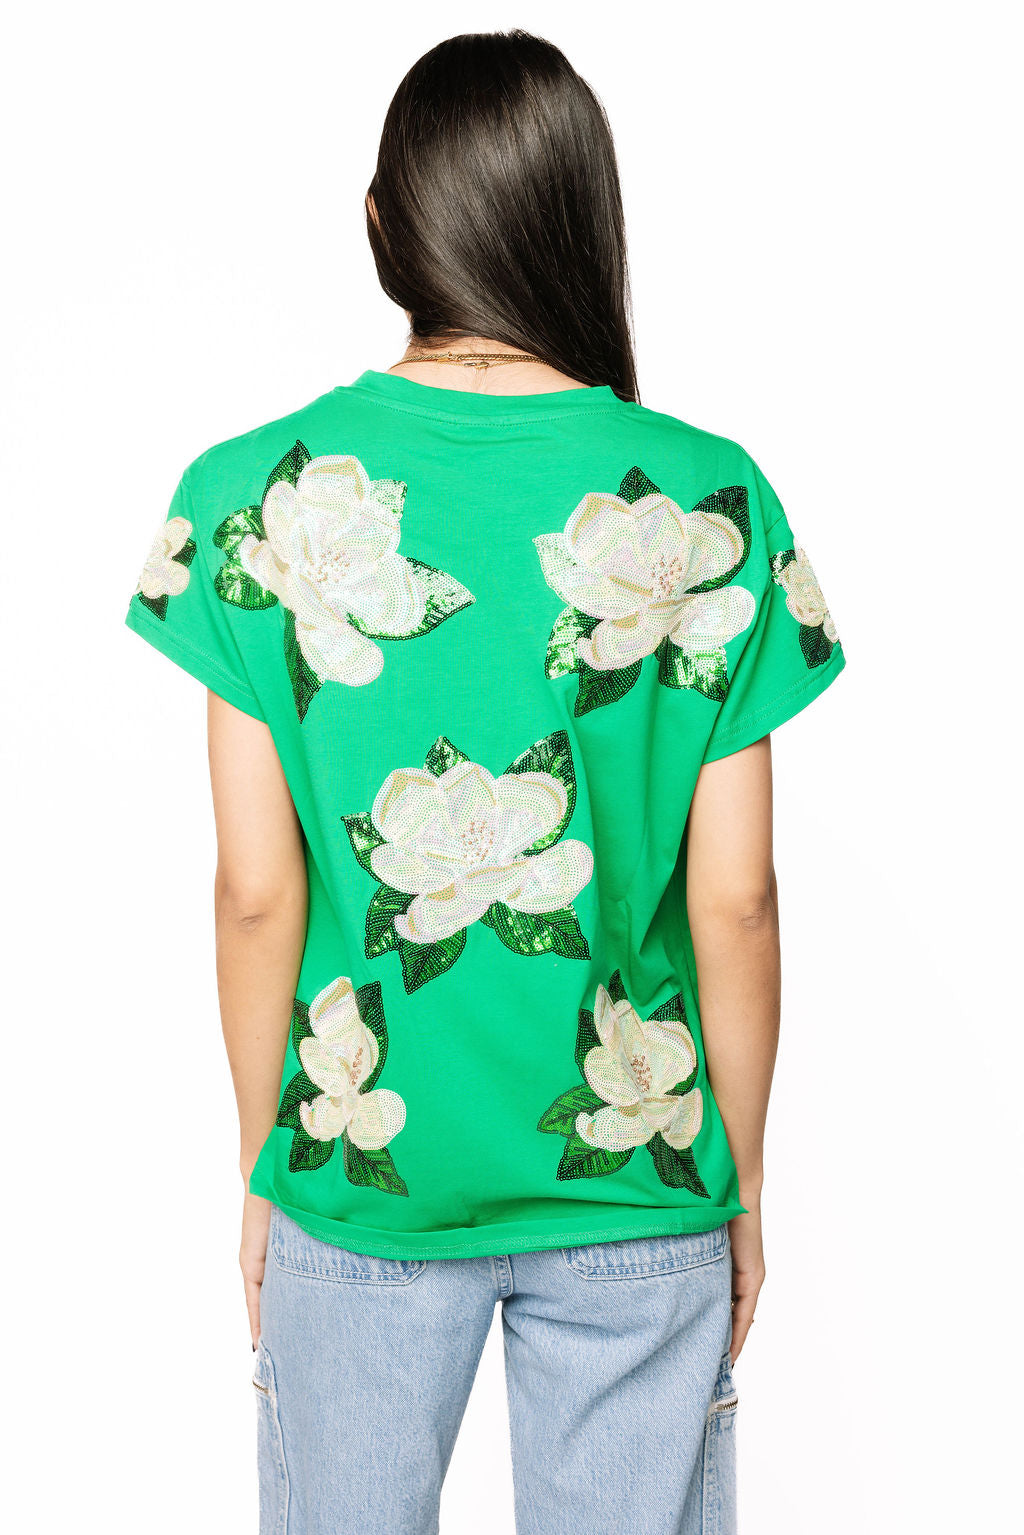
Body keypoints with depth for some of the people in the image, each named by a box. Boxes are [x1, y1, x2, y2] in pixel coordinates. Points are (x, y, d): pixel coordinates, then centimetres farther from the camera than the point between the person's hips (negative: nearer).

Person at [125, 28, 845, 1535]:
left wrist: (263, 1163, 6)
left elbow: (257, 889, -8)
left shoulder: (256, 499, -11)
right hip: (637, 1184, 0)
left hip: (360, 1174, 0)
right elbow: (734, 898, -8)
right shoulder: (713, 506, -10)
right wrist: (742, 1180, 6)